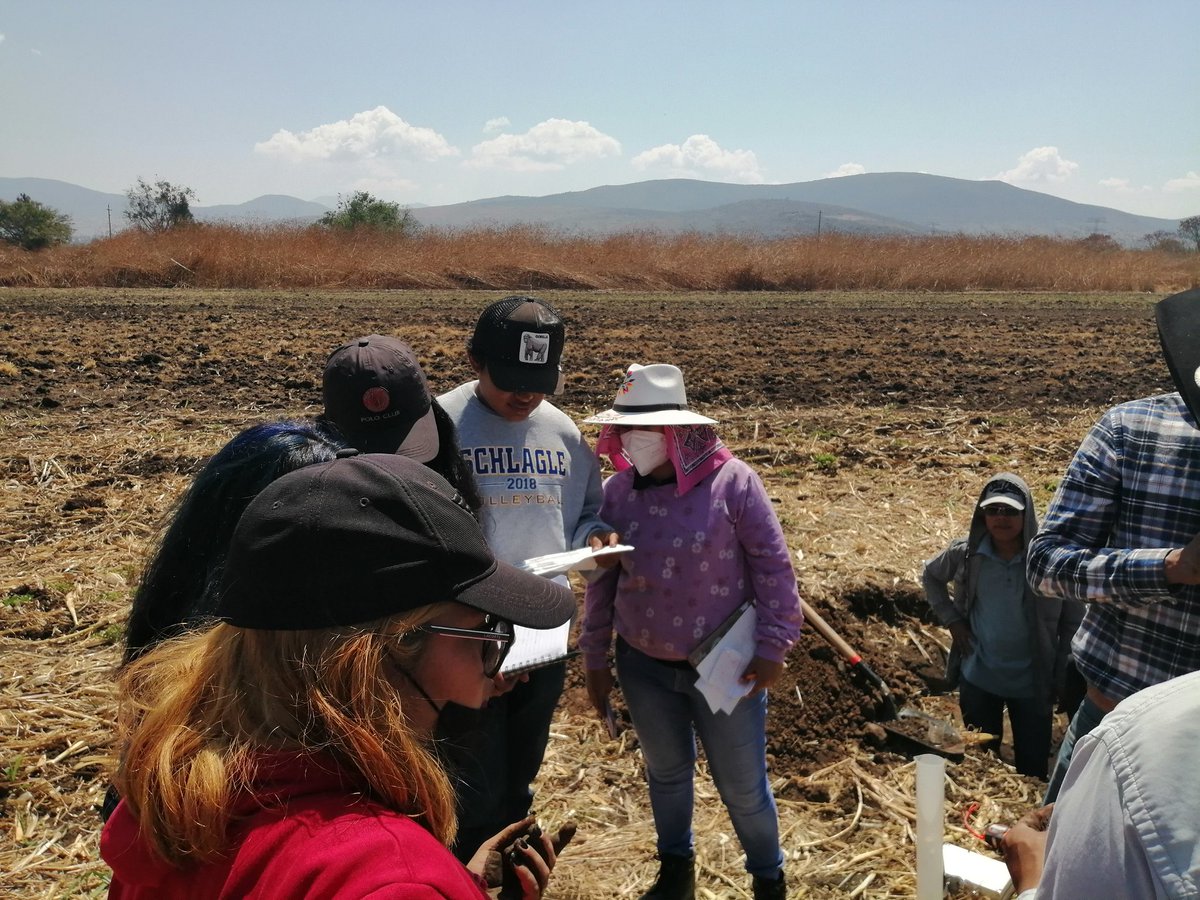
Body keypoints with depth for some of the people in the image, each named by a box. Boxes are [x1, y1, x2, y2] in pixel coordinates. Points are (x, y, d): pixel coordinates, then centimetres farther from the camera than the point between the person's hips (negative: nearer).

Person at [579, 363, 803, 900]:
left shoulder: (731, 481, -17)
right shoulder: (618, 490, -6)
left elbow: (772, 565, -11)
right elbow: (601, 579, 2)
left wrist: (773, 646, -12)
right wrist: (595, 659, 5)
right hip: (643, 665, 4)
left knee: (742, 785, 11)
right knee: (666, 771, 23)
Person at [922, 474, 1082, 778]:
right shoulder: (965, 553, -11)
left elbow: (1072, 621, -6)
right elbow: (930, 575, 11)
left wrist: (1062, 679, -6)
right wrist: (951, 618, 0)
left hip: (1032, 683, -2)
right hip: (977, 679, 2)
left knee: (1033, 769, 11)